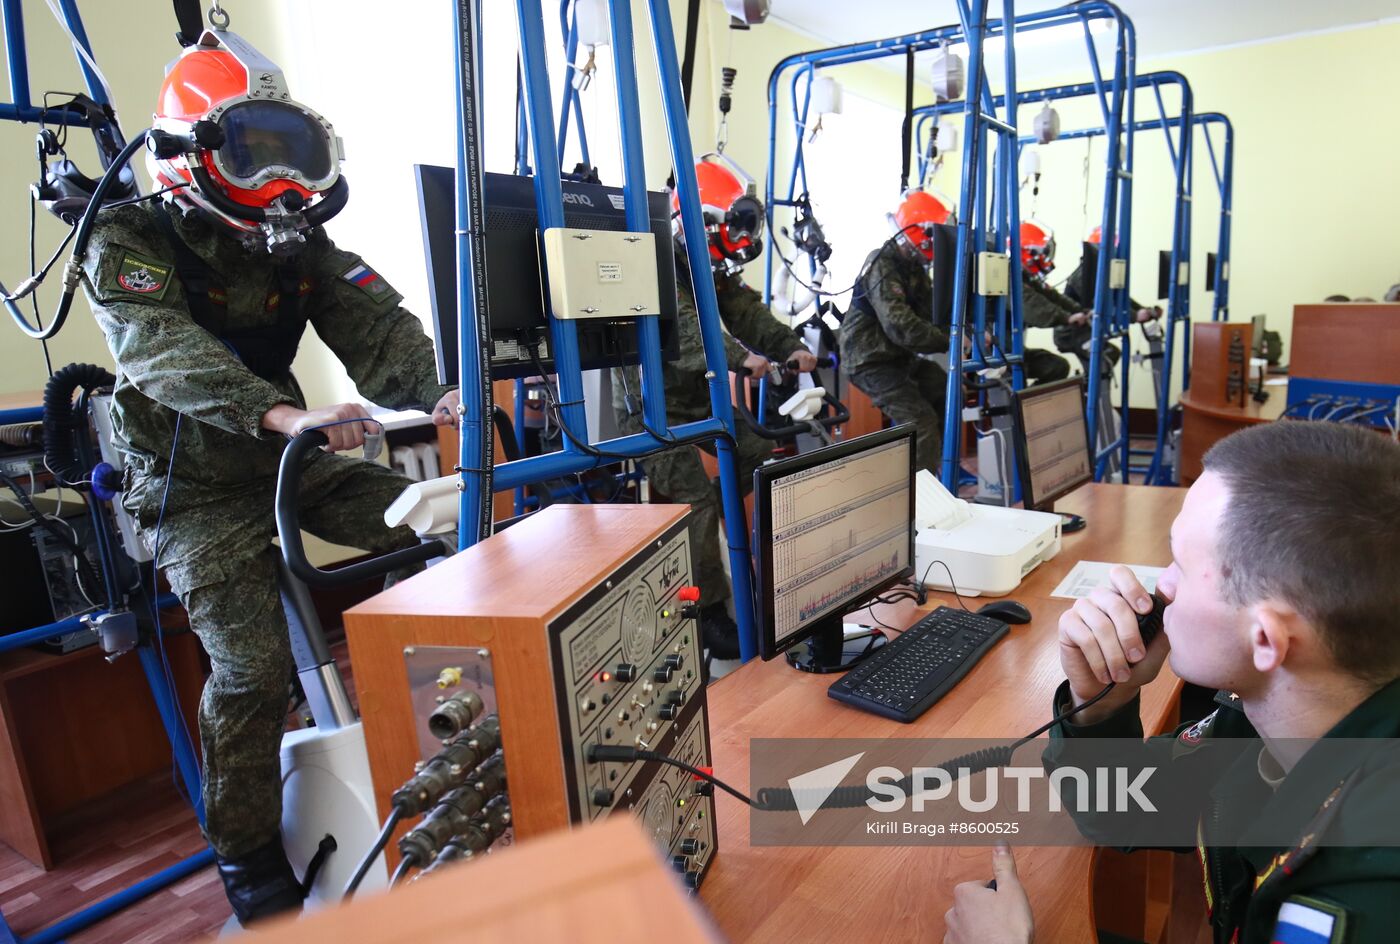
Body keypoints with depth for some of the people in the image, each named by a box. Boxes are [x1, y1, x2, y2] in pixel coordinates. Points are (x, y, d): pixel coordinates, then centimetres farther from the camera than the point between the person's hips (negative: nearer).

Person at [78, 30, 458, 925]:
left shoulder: (298, 241, 4)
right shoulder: (132, 240, -11)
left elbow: (374, 323, -10)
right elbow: (164, 350, -30)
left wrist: (439, 394, -31)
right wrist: (282, 413, -49)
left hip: (294, 461, 5)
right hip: (199, 488, -5)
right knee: (252, 664, -15)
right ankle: (247, 856, 9)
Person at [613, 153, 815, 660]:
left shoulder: (716, 271, 8)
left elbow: (748, 312, -3)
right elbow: (684, 328, -37)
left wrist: (792, 347, -21)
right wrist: (739, 357, -51)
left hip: (700, 399, 9)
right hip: (653, 408, -9)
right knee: (698, 496, -19)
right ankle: (710, 613, -7)